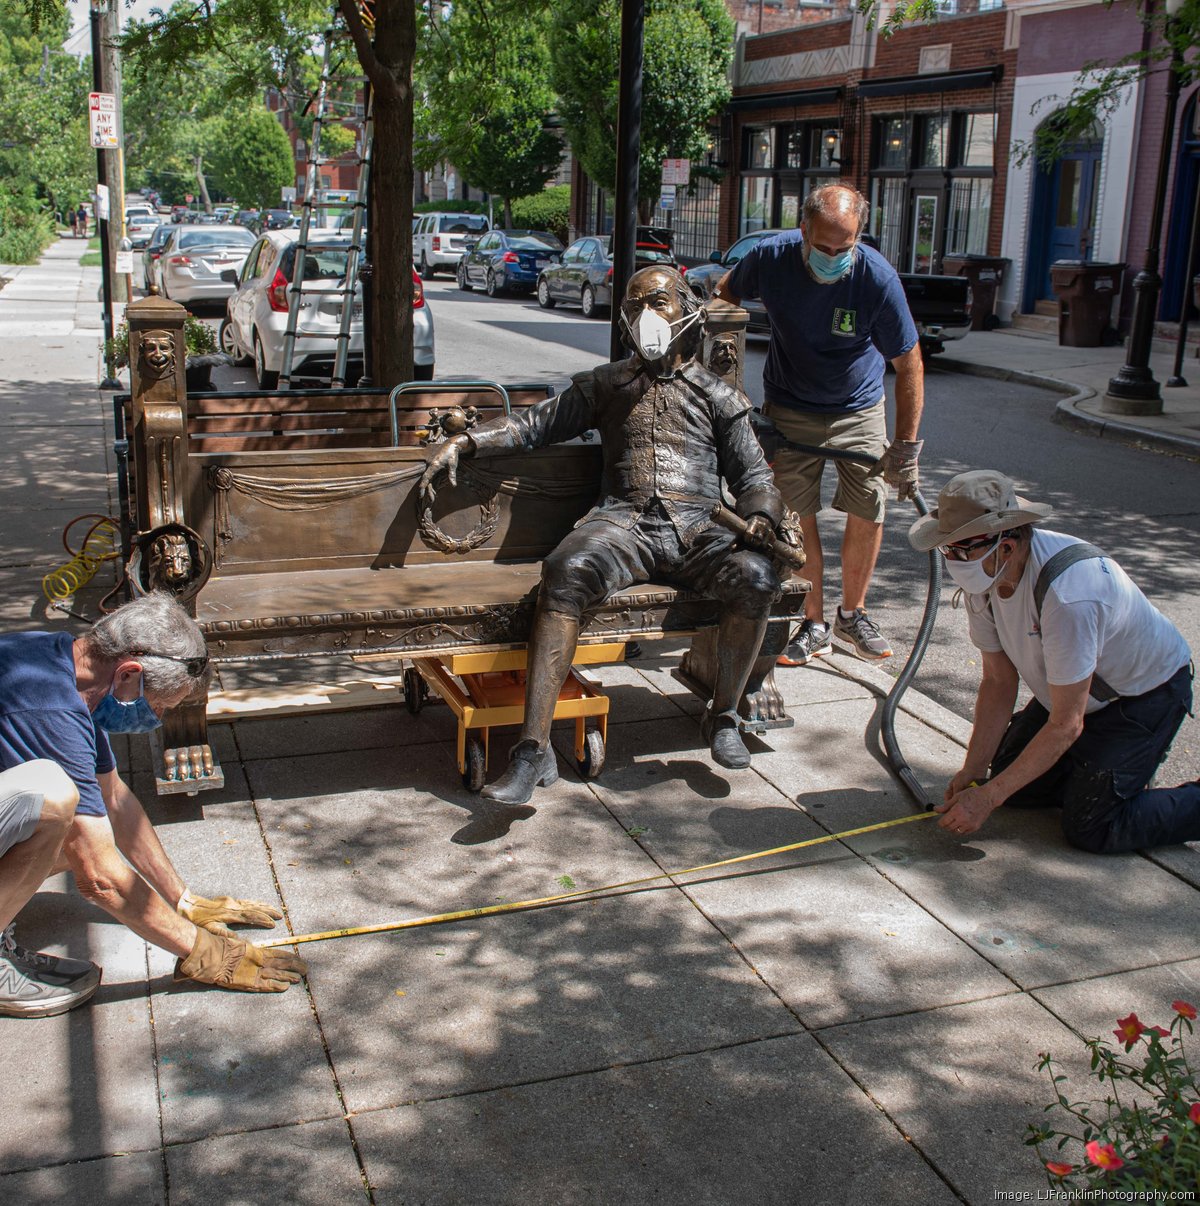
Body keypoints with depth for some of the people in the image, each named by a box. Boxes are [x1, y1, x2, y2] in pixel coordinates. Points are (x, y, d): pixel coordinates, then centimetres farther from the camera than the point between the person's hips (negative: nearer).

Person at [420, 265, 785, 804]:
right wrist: (465, 440, 13)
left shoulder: (717, 395, 19)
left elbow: (754, 476, 15)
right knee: (565, 572, -34)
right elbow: (537, 422, 25)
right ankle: (533, 749, -36)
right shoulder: (607, 384, 25)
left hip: (696, 528, 0)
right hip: (624, 520, 0)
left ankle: (723, 716, -6)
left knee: (755, 578, -32)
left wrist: (761, 517, -8)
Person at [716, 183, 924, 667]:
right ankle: (814, 625, 11)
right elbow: (725, 293, 4)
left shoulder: (877, 277, -24)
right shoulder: (772, 257, -20)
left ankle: (852, 614, 20)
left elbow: (909, 364, -16)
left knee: (868, 513, -3)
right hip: (789, 409, 0)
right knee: (796, 517, -4)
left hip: (858, 410, 0)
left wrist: (905, 446, -19)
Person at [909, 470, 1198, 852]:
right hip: (1073, 689, 8)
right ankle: (1097, 766, 24)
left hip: (1147, 693, -7)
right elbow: (998, 682, -5)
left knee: (1090, 828, -14)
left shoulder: (1067, 594, -38)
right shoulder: (983, 574, -15)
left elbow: (1065, 724, -30)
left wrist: (988, 797, -28)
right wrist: (972, 772, -11)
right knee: (1009, 780, 3)